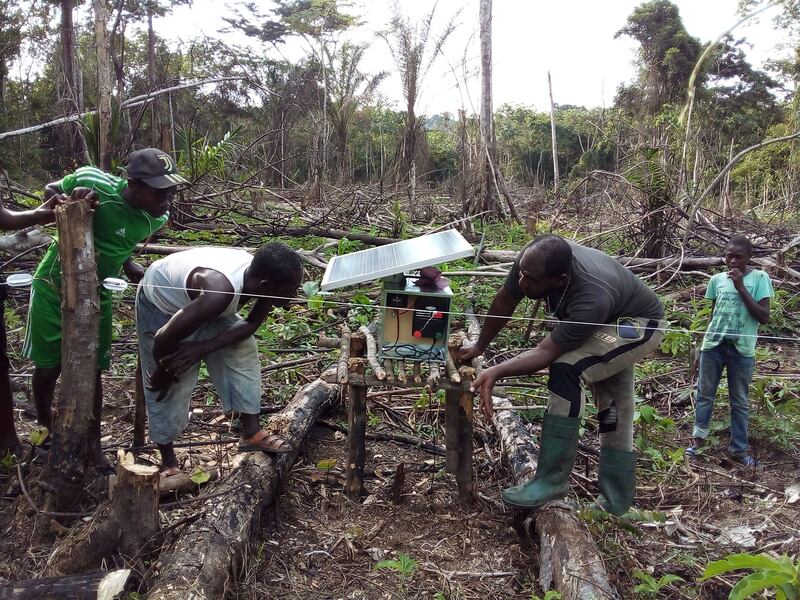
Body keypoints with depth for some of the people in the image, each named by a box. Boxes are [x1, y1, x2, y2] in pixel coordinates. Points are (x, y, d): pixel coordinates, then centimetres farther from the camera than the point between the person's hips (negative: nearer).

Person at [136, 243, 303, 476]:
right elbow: (165, 338, -35)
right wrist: (164, 371, -14)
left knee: (243, 351, 0)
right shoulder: (220, 293, -45)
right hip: (162, 303, -6)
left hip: (199, 299, 6)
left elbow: (252, 323, -9)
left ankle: (252, 432, 9)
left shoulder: (262, 277, -25)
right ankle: (168, 461, 19)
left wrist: (203, 347, -21)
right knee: (168, 386, 0)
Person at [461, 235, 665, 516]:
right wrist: (479, 346, -3)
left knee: (566, 369, -28)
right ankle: (616, 503, 25)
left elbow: (546, 352, -40)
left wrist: (495, 372, -50)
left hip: (639, 324, -7)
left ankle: (552, 479, -20)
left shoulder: (592, 300, -44)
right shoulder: (532, 260, -27)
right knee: (614, 414, 12)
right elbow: (504, 302, -11)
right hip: (609, 325, 7)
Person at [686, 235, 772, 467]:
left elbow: (764, 317, -10)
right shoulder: (717, 279, 6)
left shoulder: (760, 278, -3)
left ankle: (739, 448, 17)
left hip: (742, 349, -3)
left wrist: (741, 288, -15)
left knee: (740, 401, 8)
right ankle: (698, 438, 20)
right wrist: (702, 347, 14)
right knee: (704, 394, 8)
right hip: (713, 345, 3)